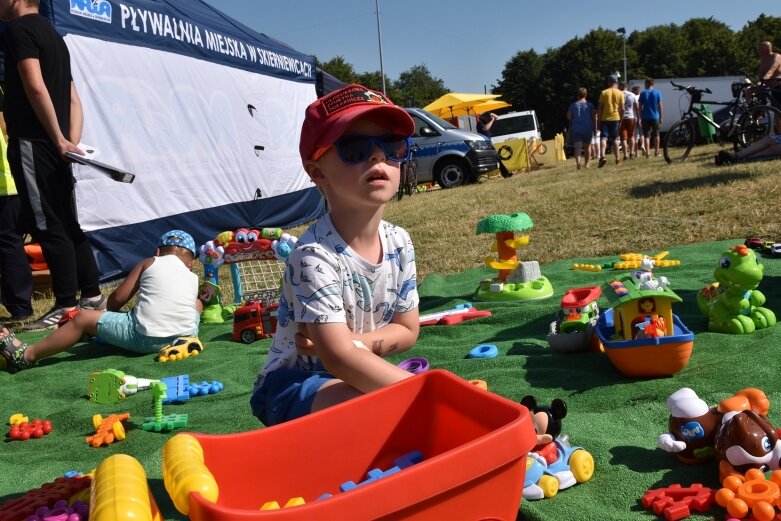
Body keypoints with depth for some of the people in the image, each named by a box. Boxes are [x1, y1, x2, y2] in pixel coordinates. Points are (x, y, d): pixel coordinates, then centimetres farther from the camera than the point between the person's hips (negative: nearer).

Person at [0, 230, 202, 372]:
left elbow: (117, 298, 9)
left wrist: (107, 312, 31)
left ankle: (26, 355, 16)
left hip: (145, 338, -4)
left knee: (83, 318, 11)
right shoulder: (193, 278, 20)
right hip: (185, 336, 4)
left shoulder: (149, 263, 11)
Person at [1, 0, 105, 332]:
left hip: (32, 143, -9)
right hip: (54, 146, 9)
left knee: (46, 226, -6)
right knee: (66, 224, 11)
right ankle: (92, 297, 15)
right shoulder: (52, 35, 21)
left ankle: (67, 307, -3)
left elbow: (35, 87, -19)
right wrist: (71, 142, 8)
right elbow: (73, 99, 17)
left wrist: (59, 140, -17)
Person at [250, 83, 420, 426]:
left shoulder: (399, 243, -5)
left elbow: (407, 330, 3)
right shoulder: (314, 255, -27)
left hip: (355, 376, 8)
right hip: (291, 386, -7)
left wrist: (352, 342, -17)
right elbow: (338, 360, -33)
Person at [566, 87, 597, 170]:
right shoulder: (590, 105, 1)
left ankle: (578, 164, -33)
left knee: (577, 148, -11)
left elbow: (568, 116, 3)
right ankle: (586, 164, 26)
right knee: (587, 147, 19)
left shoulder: (573, 105, 2)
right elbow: (594, 117, -3)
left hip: (576, 130, -1)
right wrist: (595, 128, 4)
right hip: (588, 129, 1)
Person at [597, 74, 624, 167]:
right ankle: (617, 159, 13)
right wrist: (621, 119, 9)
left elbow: (600, 108, -2)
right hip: (615, 118, 1)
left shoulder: (604, 93, 0)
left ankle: (602, 156, -26)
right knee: (615, 139, 9)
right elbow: (622, 109, -1)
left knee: (603, 138, -5)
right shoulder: (620, 93, 2)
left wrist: (599, 120, 3)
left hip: (605, 119, -1)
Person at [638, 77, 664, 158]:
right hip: (655, 117, 1)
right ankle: (656, 152, 19)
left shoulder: (643, 93, -1)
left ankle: (648, 153, -10)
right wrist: (661, 117, 8)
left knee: (647, 136, -1)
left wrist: (641, 117, 6)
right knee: (656, 135, 14)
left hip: (646, 118, -1)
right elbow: (660, 106, 1)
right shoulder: (657, 93, 2)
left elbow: (640, 107, -1)